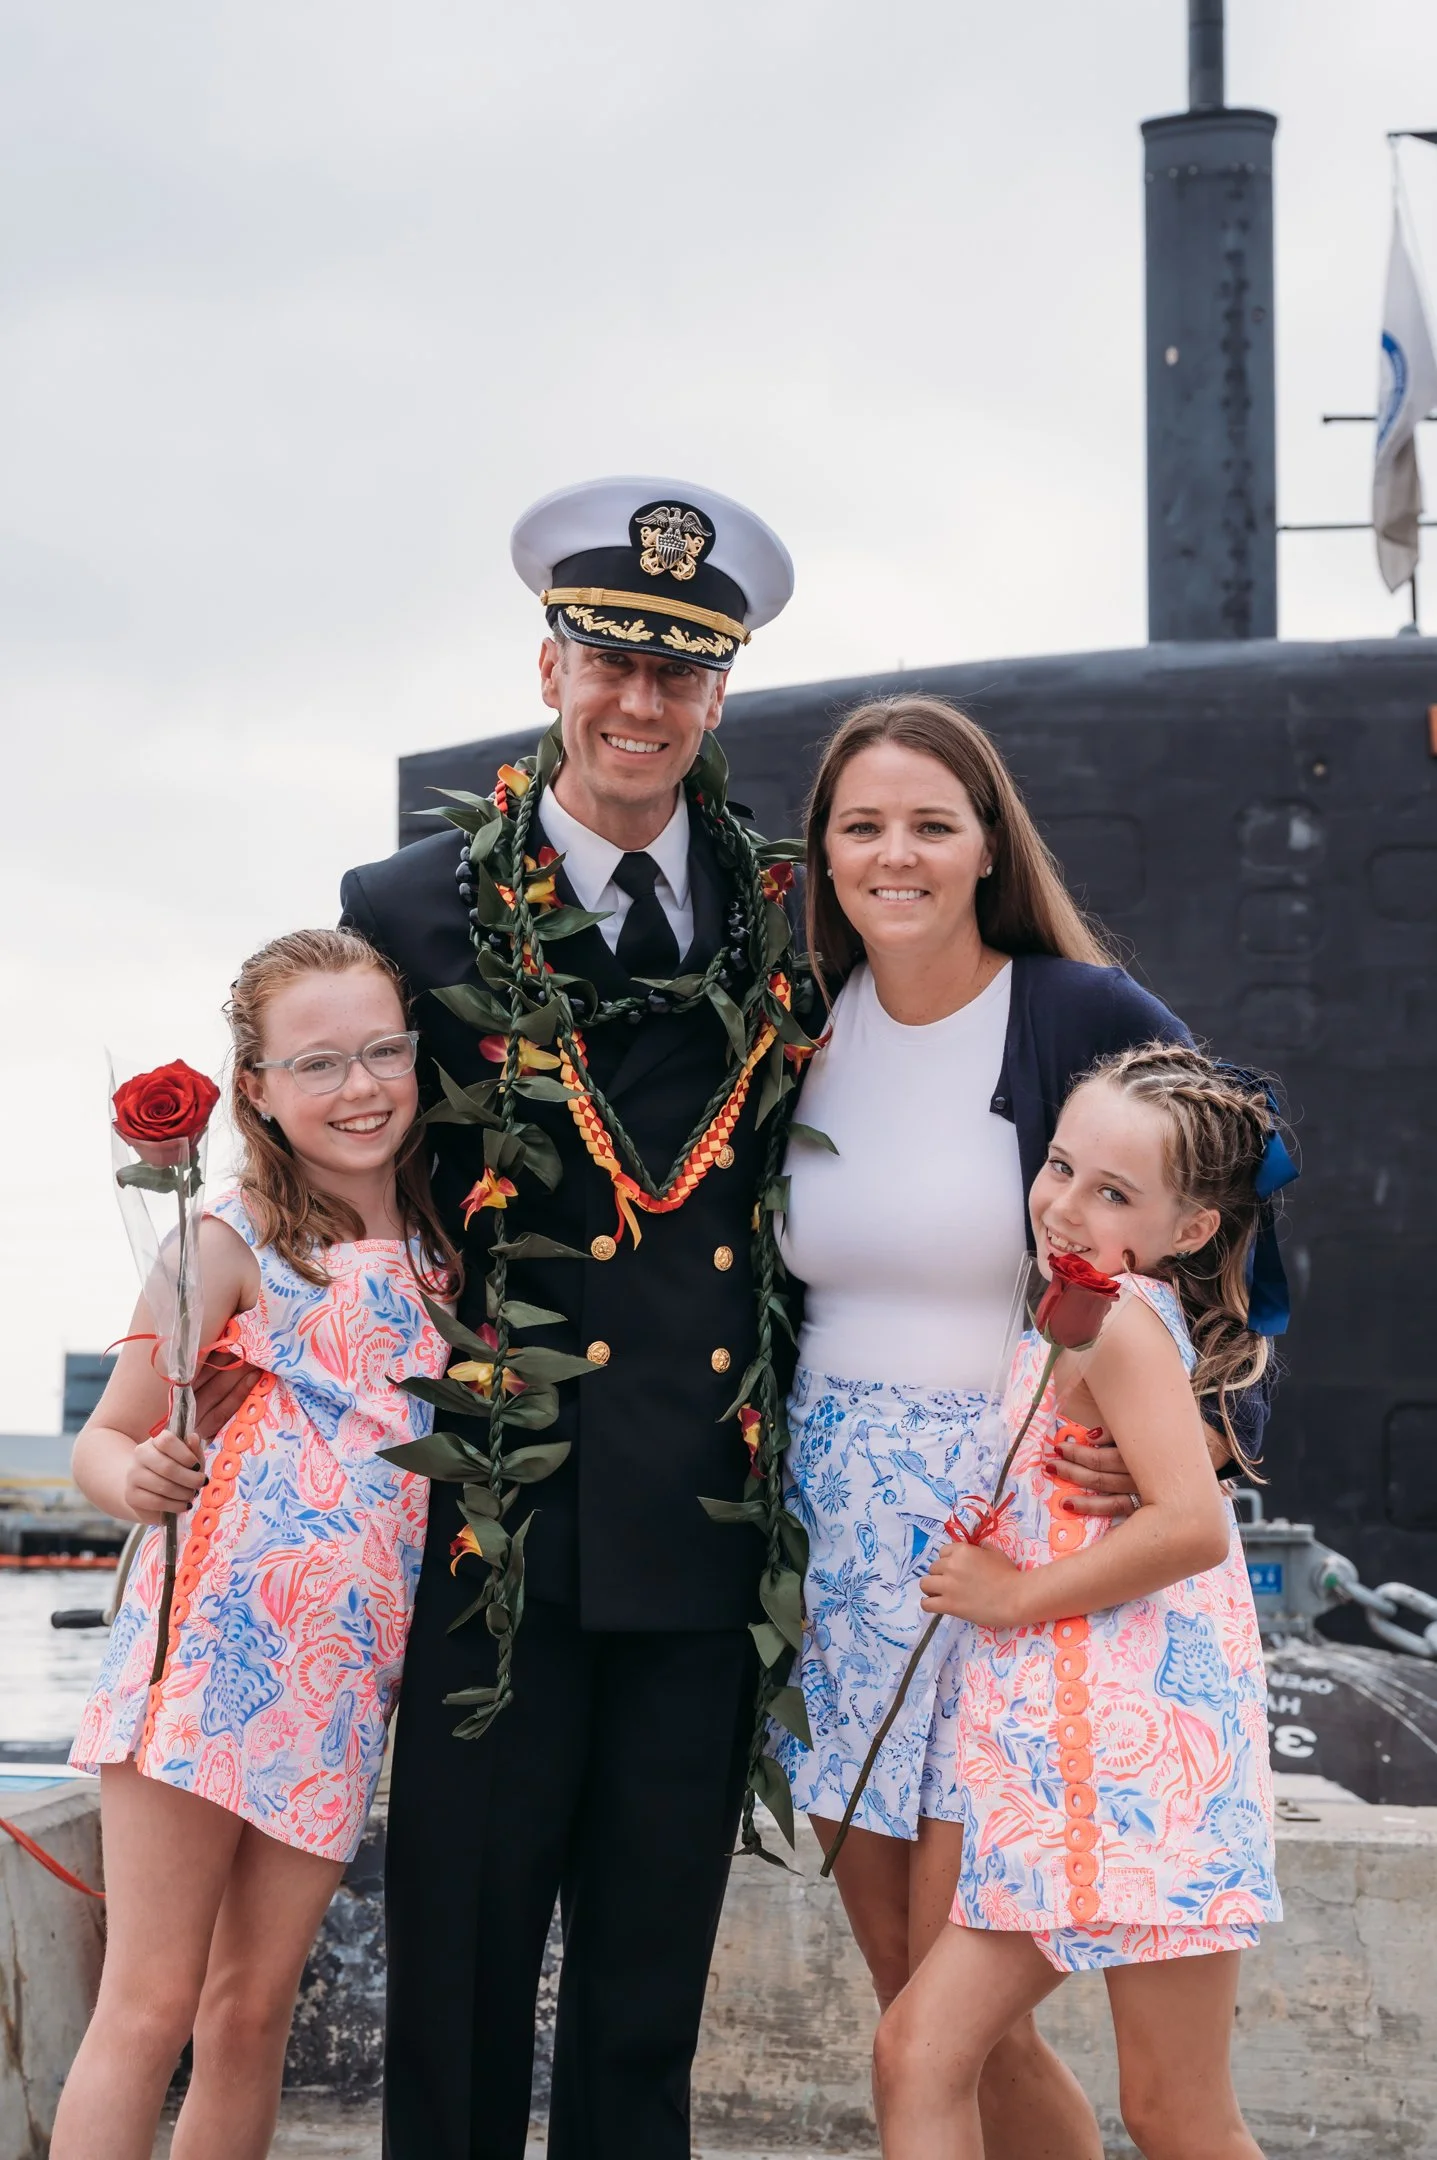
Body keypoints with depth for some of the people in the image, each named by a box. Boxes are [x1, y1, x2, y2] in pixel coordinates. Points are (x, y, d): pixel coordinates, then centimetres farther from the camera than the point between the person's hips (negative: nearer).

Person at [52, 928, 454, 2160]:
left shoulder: (435, 1251, 13)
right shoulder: (236, 1242, -3)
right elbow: (105, 1439, -5)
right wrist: (136, 1479, -24)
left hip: (343, 1682, 5)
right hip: (215, 1644, -5)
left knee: (252, 2014, 9)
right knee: (149, 2009, -5)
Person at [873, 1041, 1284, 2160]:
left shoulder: (1124, 1320, -11)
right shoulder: (1064, 1327, 16)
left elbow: (1192, 1523, -23)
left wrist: (1015, 1594, -14)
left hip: (1142, 1771, -9)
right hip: (1051, 1772, 9)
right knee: (918, 2055, 4)